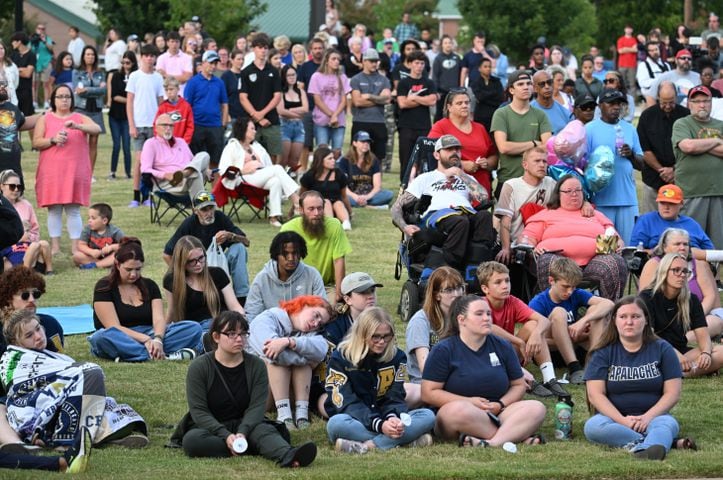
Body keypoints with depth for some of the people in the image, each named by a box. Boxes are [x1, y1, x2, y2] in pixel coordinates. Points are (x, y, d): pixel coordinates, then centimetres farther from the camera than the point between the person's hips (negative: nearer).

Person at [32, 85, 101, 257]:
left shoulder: (80, 119, 9)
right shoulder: (45, 119, 9)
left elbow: (97, 129, -9)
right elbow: (36, 142, 2)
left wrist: (77, 126, -24)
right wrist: (53, 140, -15)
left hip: (75, 170, 0)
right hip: (51, 171, 0)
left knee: (73, 210, -1)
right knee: (54, 209, 0)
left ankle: (75, 247, 0)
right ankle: (55, 246, 2)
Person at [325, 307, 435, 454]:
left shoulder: (397, 357, 5)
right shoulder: (340, 358, -7)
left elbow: (395, 397, 0)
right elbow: (348, 403, -15)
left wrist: (393, 418, -26)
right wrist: (379, 425, -30)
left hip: (384, 419, 4)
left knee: (428, 416, -20)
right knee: (336, 423, -39)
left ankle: (368, 445, -33)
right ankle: (405, 440, -35)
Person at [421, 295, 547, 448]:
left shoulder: (502, 347, 13)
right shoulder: (443, 350, 0)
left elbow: (518, 385, 16)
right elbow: (428, 393, -7)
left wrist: (501, 404, -6)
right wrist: (470, 402, -14)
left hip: (496, 415, 4)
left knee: (536, 408, -21)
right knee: (459, 409, -40)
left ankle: (493, 442, -42)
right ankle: (519, 436, -32)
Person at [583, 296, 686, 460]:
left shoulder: (662, 349, 7)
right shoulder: (603, 353, 6)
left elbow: (672, 393, 1)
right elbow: (595, 394, -4)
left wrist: (648, 417, -16)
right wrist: (622, 420, -19)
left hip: (652, 417, 0)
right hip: (614, 418, 0)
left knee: (668, 423, -35)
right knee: (592, 426, -33)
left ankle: (643, 449, -69)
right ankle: (659, 442, -39)